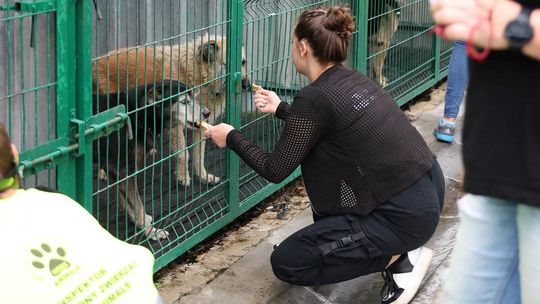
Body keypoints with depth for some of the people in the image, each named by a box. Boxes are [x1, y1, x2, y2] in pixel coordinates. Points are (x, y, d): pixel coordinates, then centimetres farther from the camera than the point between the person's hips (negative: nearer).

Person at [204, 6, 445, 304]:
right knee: (316, 150, 24)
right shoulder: (351, 80, 9)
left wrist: (232, 137, 9)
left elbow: (274, 170, -6)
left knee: (285, 262, 1)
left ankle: (398, 257, 0)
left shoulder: (314, 97, -15)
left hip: (404, 215, -9)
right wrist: (280, 109, 38)